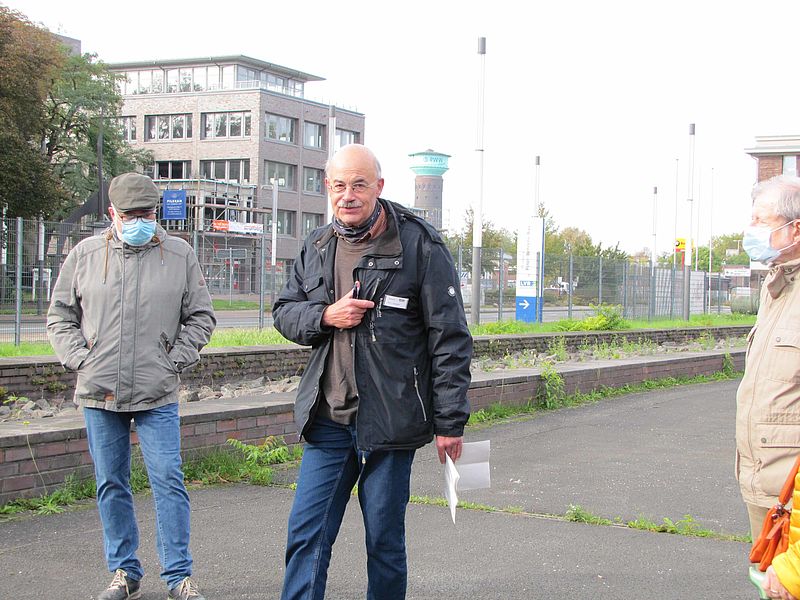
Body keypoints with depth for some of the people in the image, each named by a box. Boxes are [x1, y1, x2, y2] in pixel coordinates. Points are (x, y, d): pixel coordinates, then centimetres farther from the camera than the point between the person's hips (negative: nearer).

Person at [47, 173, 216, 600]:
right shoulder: (85, 255, 6)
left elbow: (200, 316, 10)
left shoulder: (179, 255, 4)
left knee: (169, 483, -4)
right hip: (99, 393, 2)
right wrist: (80, 359, -1)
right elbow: (60, 316, 12)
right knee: (111, 485, 9)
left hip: (158, 395, -2)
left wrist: (174, 360, -1)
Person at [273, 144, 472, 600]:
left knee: (385, 540, 8)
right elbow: (284, 311, 16)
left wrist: (450, 421, -9)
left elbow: (450, 339, -7)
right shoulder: (317, 247, 9)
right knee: (307, 535, 4)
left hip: (390, 422, -4)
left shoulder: (420, 246, -8)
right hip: (327, 421, 5)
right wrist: (325, 315, -7)